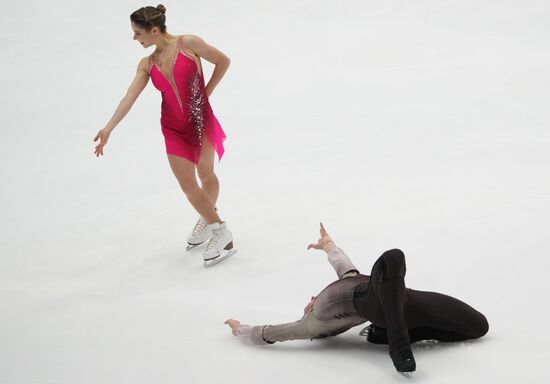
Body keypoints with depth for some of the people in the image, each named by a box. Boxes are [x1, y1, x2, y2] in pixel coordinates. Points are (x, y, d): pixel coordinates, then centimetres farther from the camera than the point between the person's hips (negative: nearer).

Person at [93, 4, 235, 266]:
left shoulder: (188, 43, -10)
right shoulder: (147, 65, 1)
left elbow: (223, 61, 0)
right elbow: (129, 97, -8)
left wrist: (206, 92, 0)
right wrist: (109, 128, -19)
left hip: (201, 120, -3)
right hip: (174, 128, 3)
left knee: (205, 174, 12)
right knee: (187, 185, -3)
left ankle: (209, 220, 35)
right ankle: (219, 229, 14)